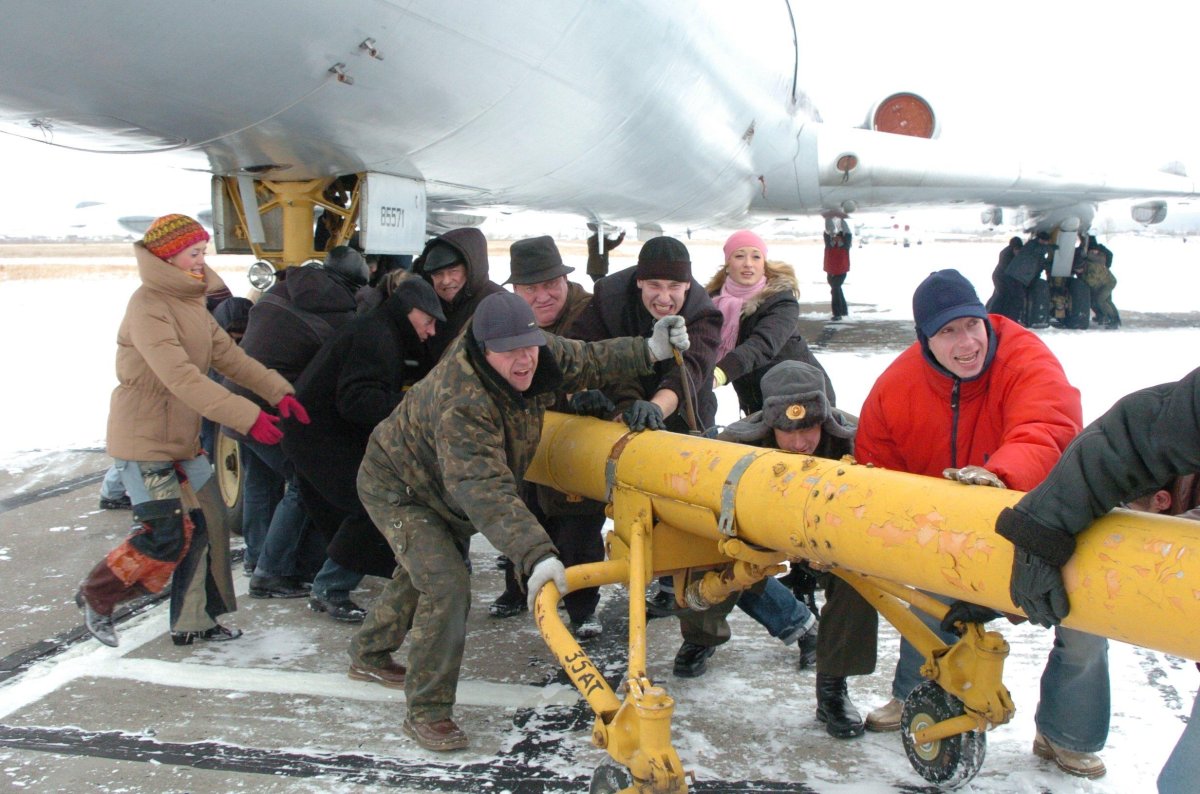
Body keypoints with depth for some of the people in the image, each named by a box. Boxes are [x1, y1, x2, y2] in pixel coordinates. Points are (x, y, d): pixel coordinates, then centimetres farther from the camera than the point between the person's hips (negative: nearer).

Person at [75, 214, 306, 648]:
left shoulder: (191, 303, 10)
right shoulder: (148, 306, -19)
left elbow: (230, 356, 5)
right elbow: (181, 377, -30)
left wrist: (278, 391, -11)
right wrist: (248, 417, -35)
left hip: (183, 439, 9)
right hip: (143, 441, -9)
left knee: (200, 527, 8)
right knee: (167, 537, -8)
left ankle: (193, 621, 20)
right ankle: (96, 597, 15)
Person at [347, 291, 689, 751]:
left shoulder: (542, 356, -20)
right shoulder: (459, 404, -43)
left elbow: (587, 361, -1)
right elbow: (485, 490, -51)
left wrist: (650, 351, -8)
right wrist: (534, 553, -60)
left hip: (448, 495, 9)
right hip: (396, 489, -9)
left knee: (422, 573, 25)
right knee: (447, 587, -20)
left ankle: (368, 655, 51)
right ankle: (427, 712, -3)